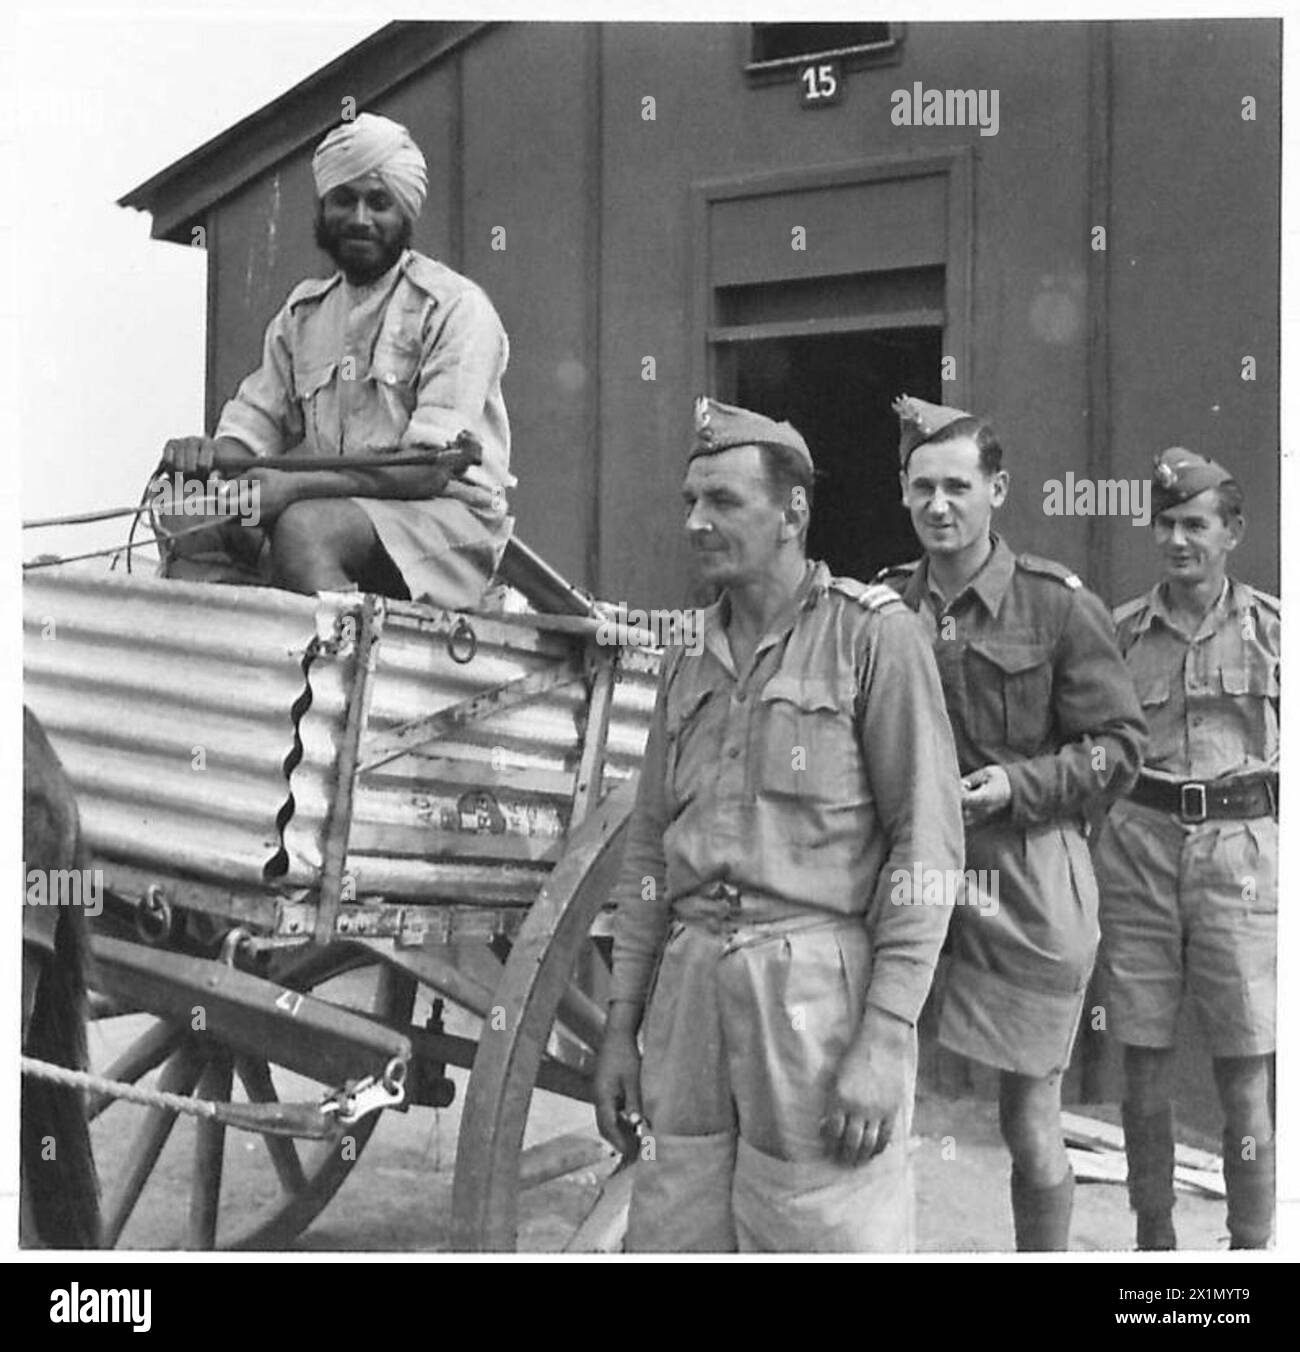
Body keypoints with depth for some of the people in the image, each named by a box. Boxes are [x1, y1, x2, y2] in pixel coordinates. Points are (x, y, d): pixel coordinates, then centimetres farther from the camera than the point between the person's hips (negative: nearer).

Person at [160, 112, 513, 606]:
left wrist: (295, 484, -24)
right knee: (187, 515, -17)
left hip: (448, 517, -6)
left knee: (304, 526, -34)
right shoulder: (302, 311, 16)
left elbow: (430, 468, -15)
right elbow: (254, 424, 13)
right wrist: (209, 454, -13)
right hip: (336, 512, 6)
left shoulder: (455, 307, -5)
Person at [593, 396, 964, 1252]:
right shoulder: (691, 662, 16)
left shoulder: (873, 635, -3)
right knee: (671, 1235, 8)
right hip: (691, 982, 6)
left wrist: (886, 1040, -14)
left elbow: (927, 842, -8)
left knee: (826, 1232, -1)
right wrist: (622, 1027, 15)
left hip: (820, 982, -5)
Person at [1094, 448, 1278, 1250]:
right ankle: (1153, 1240, 22)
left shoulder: (1271, 627, 4)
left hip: (1242, 852, -1)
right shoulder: (1123, 631, 7)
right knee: (1144, 1063, 7)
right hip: (1139, 848, 2)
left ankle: (1250, 1245, 14)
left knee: (1247, 1069, 0)